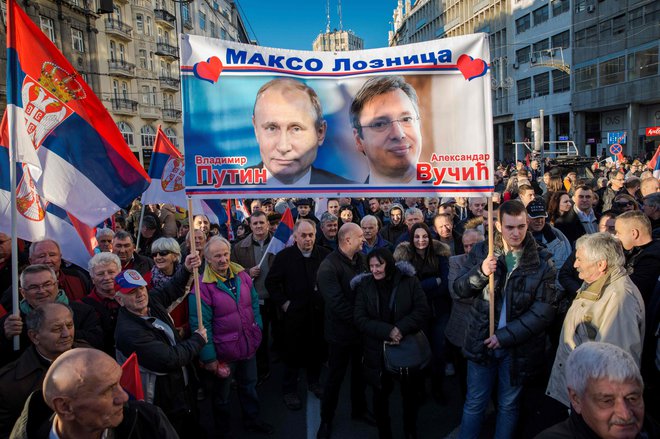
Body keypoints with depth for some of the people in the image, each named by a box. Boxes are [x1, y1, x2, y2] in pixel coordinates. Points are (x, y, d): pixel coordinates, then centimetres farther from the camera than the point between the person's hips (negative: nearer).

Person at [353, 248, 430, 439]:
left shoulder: (409, 281, -8)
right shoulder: (364, 285, -5)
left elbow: (423, 310, -10)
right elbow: (360, 319, -10)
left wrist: (401, 328, -24)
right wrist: (387, 331, -24)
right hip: (377, 351, 0)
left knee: (411, 393, 16)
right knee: (380, 395, 15)